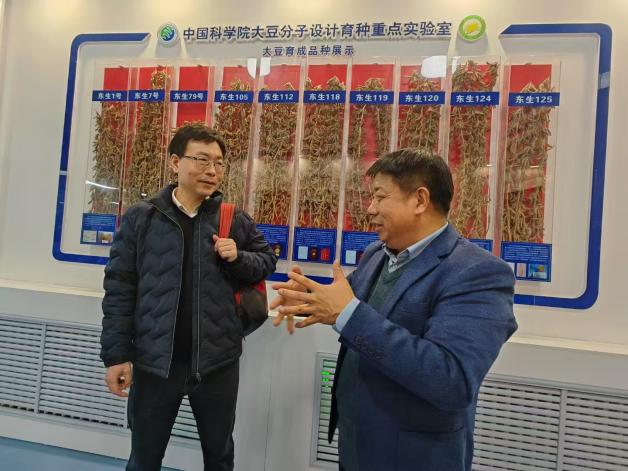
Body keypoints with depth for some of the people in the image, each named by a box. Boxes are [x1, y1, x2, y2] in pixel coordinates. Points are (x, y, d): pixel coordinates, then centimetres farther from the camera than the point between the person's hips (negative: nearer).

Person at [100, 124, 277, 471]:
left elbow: (267, 260, 10)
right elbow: (119, 288, -2)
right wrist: (117, 353, -5)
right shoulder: (141, 217, -3)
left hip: (218, 362, 1)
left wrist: (238, 257, -11)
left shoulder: (235, 219, 0)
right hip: (154, 362, -1)